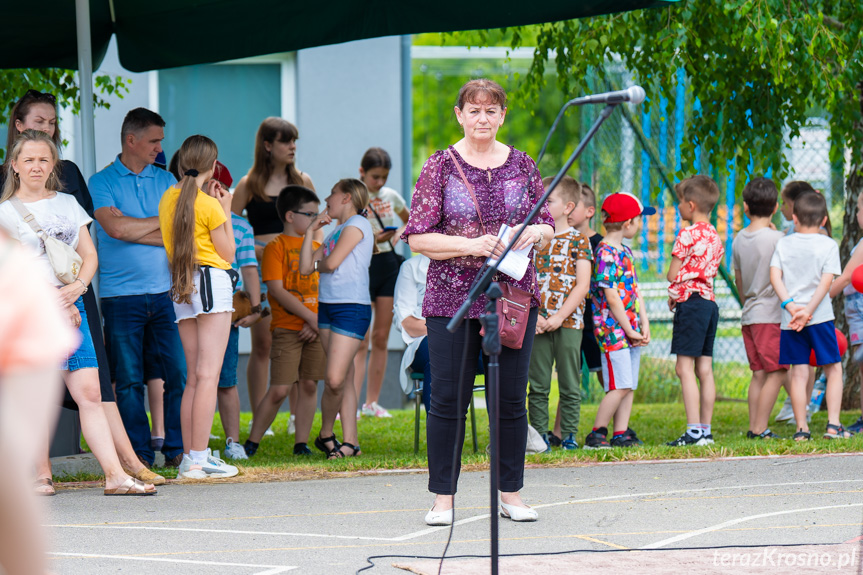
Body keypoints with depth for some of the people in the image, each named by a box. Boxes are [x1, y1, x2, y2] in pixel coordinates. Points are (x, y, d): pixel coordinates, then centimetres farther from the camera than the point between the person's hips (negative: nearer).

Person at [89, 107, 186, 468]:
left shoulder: (166, 181, 14)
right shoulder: (102, 182, 3)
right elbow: (115, 227, -13)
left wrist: (133, 229, -9)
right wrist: (161, 221, -3)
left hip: (164, 293, 3)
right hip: (121, 295, -3)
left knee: (179, 372, -4)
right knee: (129, 380, -1)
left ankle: (177, 449, 3)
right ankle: (138, 454, 5)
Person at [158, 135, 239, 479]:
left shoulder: (168, 199, 8)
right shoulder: (209, 206, -11)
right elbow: (228, 252, -5)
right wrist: (226, 211, 3)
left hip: (180, 289, 7)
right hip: (212, 282, -7)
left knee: (193, 377, 13)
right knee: (208, 375, -9)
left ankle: (190, 457, 11)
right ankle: (199, 459, -14)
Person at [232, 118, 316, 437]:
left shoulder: (302, 181, 11)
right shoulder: (250, 184, 1)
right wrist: (252, 249, -13)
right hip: (262, 266, -3)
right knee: (262, 344, -2)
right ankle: (258, 420, 4)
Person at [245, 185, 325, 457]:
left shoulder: (315, 246, 15)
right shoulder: (276, 246, -4)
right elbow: (276, 290, -12)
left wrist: (317, 322, -3)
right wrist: (311, 317, -13)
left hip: (314, 328, 5)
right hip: (287, 328, -5)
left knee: (309, 385, 3)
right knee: (280, 389, -9)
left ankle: (301, 442, 9)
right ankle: (251, 443, 0)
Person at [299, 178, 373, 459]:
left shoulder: (357, 224, -5)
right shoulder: (334, 234, 21)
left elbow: (331, 263, -14)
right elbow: (306, 267, 13)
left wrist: (318, 262, 8)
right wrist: (311, 231, 12)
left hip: (352, 308, -9)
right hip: (327, 307, 9)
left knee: (335, 380, -12)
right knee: (343, 380, 6)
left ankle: (325, 434, 4)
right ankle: (350, 442, 7)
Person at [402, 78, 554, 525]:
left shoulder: (522, 165, 9)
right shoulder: (440, 167, 0)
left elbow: (547, 227, 14)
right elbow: (418, 237, -5)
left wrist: (533, 233, -9)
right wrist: (471, 244, -17)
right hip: (452, 300, -2)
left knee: (511, 399, 5)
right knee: (448, 399, -1)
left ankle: (512, 493, 14)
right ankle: (443, 497, 6)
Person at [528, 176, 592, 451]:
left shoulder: (578, 240, 1)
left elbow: (582, 286, -5)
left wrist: (559, 317, -14)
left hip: (568, 322, -2)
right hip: (537, 322, 2)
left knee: (569, 384, 1)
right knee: (538, 384, 2)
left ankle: (569, 435, 7)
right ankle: (539, 435, 6)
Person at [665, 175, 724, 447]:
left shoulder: (688, 235, -10)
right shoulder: (715, 237, 15)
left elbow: (673, 274, -9)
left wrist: (674, 294, 13)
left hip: (690, 302, -9)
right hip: (710, 301, 9)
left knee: (685, 367, -10)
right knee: (705, 369, 9)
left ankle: (694, 431, -17)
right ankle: (706, 430, 9)